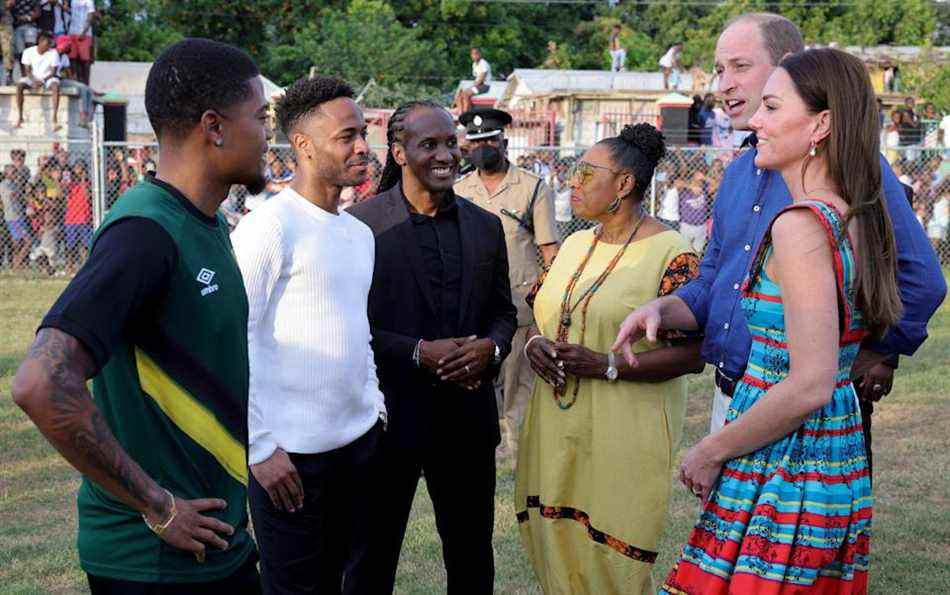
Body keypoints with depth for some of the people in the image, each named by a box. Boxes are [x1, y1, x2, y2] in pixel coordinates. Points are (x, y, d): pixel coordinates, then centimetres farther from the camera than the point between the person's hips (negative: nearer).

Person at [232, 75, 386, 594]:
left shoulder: (360, 234, 11)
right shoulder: (271, 225, -13)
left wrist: (374, 406, 14)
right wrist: (260, 447, -17)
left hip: (360, 441, 7)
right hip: (290, 454, -7)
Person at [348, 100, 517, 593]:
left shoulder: (485, 226, 6)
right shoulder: (360, 224, -10)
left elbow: (502, 310, 12)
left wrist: (491, 348, -10)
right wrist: (419, 352, -19)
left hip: (467, 416, 4)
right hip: (388, 414, -4)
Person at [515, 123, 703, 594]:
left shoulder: (672, 254, -10)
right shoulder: (575, 244, 12)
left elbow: (692, 354, -14)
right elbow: (539, 311, 21)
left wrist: (606, 365, -21)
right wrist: (534, 343, -2)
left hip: (623, 436, -6)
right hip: (557, 429, 7)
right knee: (555, 546, 13)